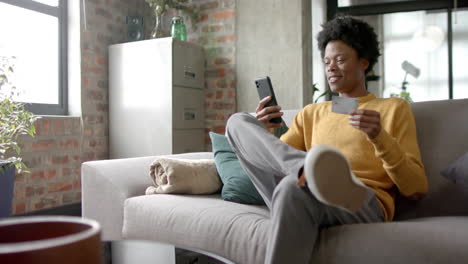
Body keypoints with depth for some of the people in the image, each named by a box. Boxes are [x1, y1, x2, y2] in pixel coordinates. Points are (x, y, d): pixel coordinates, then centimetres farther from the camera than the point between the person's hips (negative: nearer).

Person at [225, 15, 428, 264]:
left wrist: (380, 138, -10)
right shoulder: (311, 113, 28)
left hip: (366, 205, -5)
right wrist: (262, 133, -2)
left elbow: (416, 189, 5)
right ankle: (310, 169, -36)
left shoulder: (394, 108, 16)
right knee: (238, 122, -13)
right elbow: (267, 162, 18)